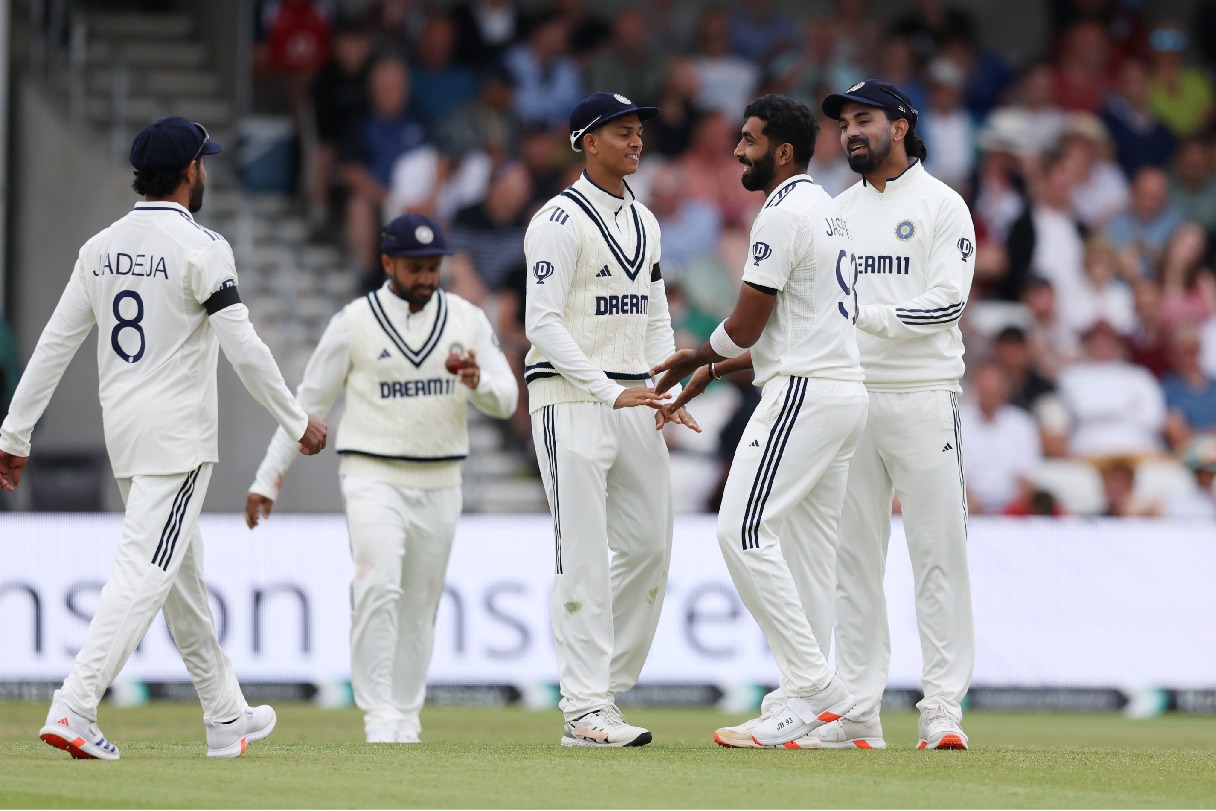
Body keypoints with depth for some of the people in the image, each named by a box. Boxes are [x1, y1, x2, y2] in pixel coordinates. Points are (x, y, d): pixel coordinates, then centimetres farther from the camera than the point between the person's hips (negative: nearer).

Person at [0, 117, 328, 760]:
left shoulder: (101, 248, 7)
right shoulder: (200, 248, -12)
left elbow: (54, 344, 6)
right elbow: (244, 348, -15)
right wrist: (297, 422, -5)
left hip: (122, 433, 8)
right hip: (178, 436, -8)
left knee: (182, 573, 17)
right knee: (144, 571, -11)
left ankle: (227, 717, 25)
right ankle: (73, 710, -22)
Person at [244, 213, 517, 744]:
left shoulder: (468, 320, 6)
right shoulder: (354, 323, -1)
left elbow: (506, 401, 3)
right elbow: (308, 402, 3)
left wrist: (477, 381, -20)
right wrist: (267, 478, 1)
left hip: (440, 486, 3)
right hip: (373, 478, -3)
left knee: (419, 607, 6)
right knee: (379, 587, -21)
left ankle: (405, 721, 15)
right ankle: (378, 716, -22)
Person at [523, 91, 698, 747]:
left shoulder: (644, 223, 15)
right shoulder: (560, 220, -9)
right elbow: (543, 324, -16)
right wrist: (610, 392, -23)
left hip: (633, 401, 8)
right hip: (571, 399, -8)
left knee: (649, 548, 7)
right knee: (583, 556, -9)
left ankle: (607, 690, 17)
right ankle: (584, 712, -10)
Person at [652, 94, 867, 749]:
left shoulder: (784, 214, -12)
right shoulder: (829, 212, 20)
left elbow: (745, 326, -12)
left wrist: (699, 356, 8)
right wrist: (715, 368, 24)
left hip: (804, 391, -10)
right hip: (846, 391, 10)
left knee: (744, 532, -14)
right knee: (807, 545, 9)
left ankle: (813, 686, -18)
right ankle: (811, 706, 7)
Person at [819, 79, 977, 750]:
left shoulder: (941, 205, 0)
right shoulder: (837, 212, 17)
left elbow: (947, 303, -11)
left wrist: (870, 315, -20)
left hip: (922, 395, -5)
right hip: (847, 395, 5)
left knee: (938, 551, -6)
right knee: (853, 555, 4)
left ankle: (942, 707, -6)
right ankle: (857, 712, 7)